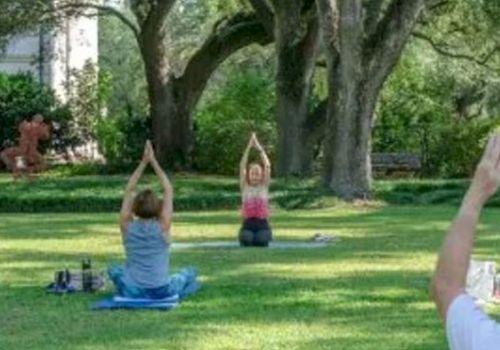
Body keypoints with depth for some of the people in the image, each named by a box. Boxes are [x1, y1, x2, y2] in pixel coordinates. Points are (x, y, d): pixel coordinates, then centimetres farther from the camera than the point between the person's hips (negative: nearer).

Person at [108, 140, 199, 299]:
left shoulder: (127, 227, -6)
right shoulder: (162, 227, -10)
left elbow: (128, 190, 4)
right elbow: (168, 190, -1)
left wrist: (144, 162, 3)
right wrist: (153, 162, 2)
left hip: (131, 293, 0)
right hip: (162, 293, 0)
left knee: (113, 269, 32)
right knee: (189, 273, 30)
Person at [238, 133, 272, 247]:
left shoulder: (264, 187, 8)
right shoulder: (244, 187, 7)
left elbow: (267, 167, -2)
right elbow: (242, 167, -2)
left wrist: (260, 148, -6)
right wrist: (248, 147, -9)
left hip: (262, 224, 0)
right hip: (248, 224, 0)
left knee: (261, 241, -29)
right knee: (246, 240, -30)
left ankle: (264, 235, 6)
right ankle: (246, 236, 6)